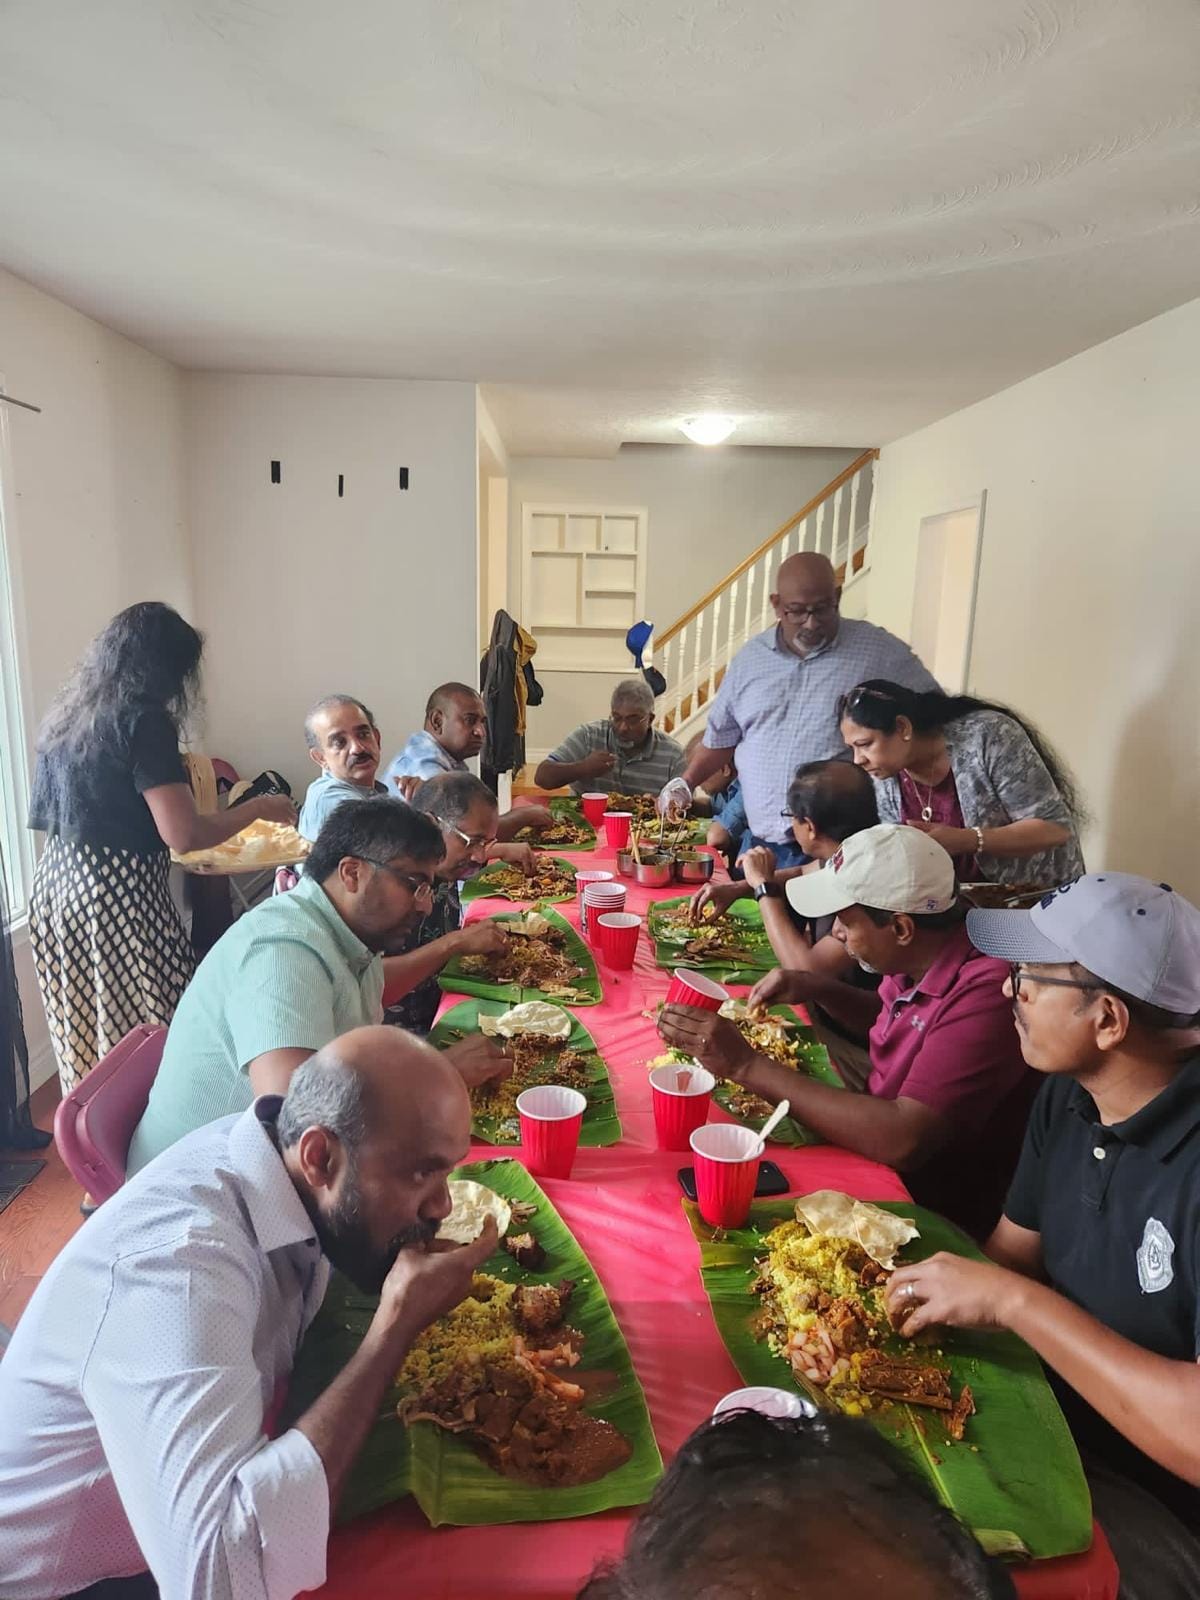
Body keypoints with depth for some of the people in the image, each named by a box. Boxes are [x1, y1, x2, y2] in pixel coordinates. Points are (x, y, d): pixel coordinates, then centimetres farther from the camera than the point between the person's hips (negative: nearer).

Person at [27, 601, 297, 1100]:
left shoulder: (66, 714, 11)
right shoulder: (143, 719, -13)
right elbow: (183, 834, -18)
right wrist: (259, 808, -5)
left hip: (55, 884, 9)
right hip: (118, 893, -9)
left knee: (83, 1038, 15)